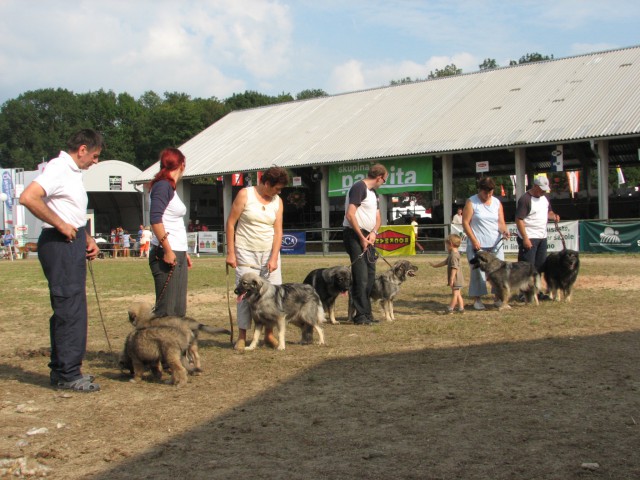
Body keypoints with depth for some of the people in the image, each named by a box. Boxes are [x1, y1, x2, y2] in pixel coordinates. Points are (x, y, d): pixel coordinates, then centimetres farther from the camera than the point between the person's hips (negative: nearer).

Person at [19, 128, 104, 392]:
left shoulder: (73, 172, 19)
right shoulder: (58, 168, -13)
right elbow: (28, 197, -27)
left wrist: (87, 238, 16)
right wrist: (60, 225, -21)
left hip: (72, 244, 10)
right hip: (59, 244, -10)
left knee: (69, 310, 14)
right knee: (69, 310, -8)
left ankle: (62, 370, 22)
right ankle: (68, 375, -3)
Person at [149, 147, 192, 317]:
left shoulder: (170, 187, 18)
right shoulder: (163, 185, -9)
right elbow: (155, 219, -20)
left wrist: (183, 252, 23)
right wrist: (167, 250, -22)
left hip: (177, 256, 10)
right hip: (167, 255, -10)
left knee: (179, 310, 10)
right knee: (166, 310, -9)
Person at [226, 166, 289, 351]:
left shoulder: (277, 201, 5)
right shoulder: (245, 194, -5)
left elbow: (278, 231, 1)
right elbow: (230, 223, -4)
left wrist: (274, 258, -10)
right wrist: (230, 253, -8)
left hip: (269, 252, 4)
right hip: (246, 253, -4)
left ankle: (269, 334, 12)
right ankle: (242, 337, 4)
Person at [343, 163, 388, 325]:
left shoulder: (373, 192, 17)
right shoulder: (359, 187, -12)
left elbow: (377, 217, 18)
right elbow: (350, 215, -20)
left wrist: (373, 232, -3)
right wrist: (362, 237, -19)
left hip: (366, 237, 10)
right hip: (354, 235, -10)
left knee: (370, 274, 11)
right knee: (361, 277, -11)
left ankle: (366, 313, 19)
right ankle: (361, 315, -7)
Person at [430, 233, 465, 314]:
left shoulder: (454, 255, -19)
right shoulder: (452, 254, 14)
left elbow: (454, 268, -25)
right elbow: (445, 262, 28)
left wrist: (451, 279, -26)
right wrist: (436, 265, 34)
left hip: (456, 279, -10)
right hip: (458, 280, 10)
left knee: (455, 294, -3)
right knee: (458, 294, 13)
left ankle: (450, 309, 0)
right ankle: (461, 308, 16)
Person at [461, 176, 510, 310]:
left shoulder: (497, 203, 10)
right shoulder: (471, 202, -2)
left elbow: (501, 222, 9)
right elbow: (465, 223, -5)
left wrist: (504, 230, -13)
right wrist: (474, 240, -11)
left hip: (495, 244, 4)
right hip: (477, 245, -4)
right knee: (478, 271, -3)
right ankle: (477, 299, 6)